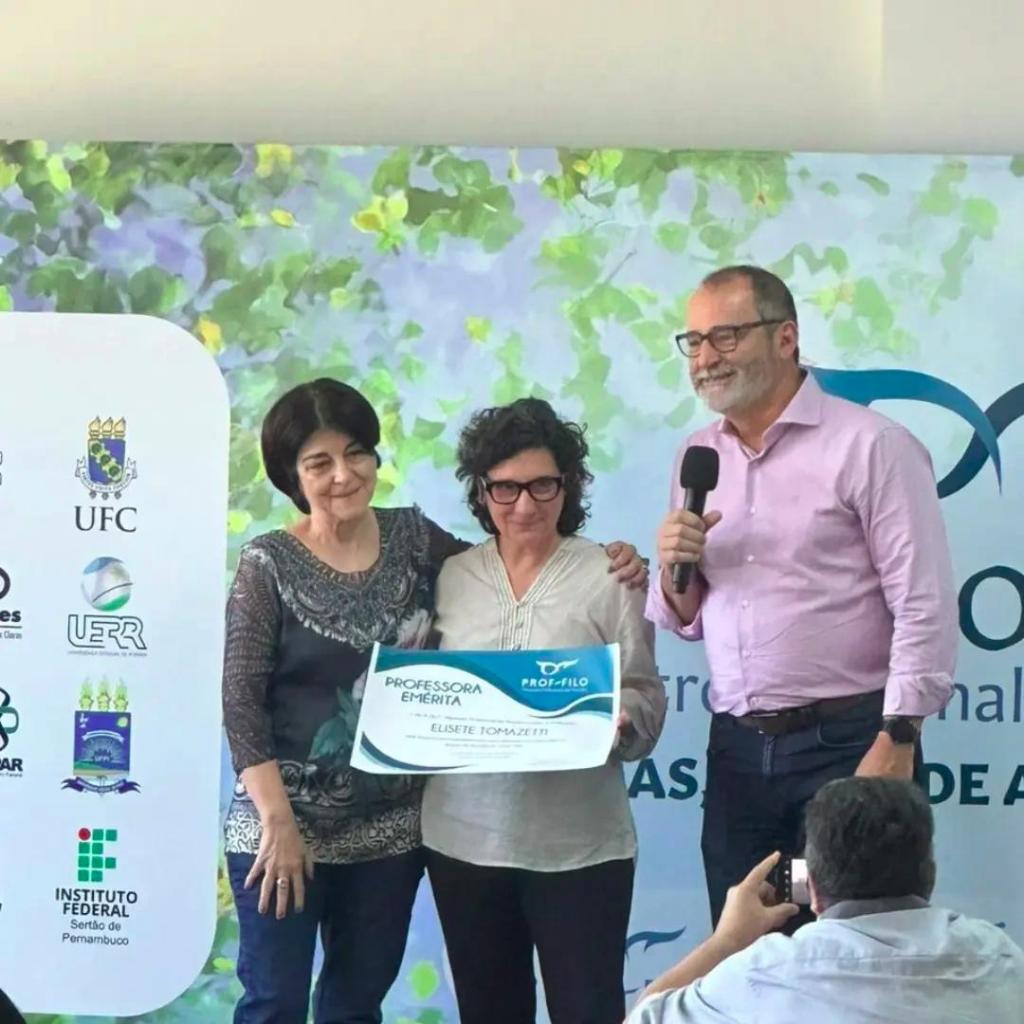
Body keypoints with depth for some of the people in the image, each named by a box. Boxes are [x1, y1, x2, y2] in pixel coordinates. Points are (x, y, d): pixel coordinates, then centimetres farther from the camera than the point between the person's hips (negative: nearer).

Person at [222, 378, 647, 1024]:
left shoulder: (414, 538, 3)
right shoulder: (270, 565, -8)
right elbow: (241, 699, -10)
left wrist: (599, 563, -3)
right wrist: (278, 821, -17)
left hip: (391, 828, 4)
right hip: (287, 824, -4)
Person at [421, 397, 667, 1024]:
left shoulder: (608, 577, 0)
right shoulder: (449, 578, 8)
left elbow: (646, 702, -1)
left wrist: (615, 725, -22)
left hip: (579, 845, -3)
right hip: (464, 838, 3)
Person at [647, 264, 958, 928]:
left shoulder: (869, 445, -7)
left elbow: (925, 608, -10)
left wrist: (897, 741, -16)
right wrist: (675, 572, -4)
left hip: (847, 742, -5)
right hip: (737, 750, 6)